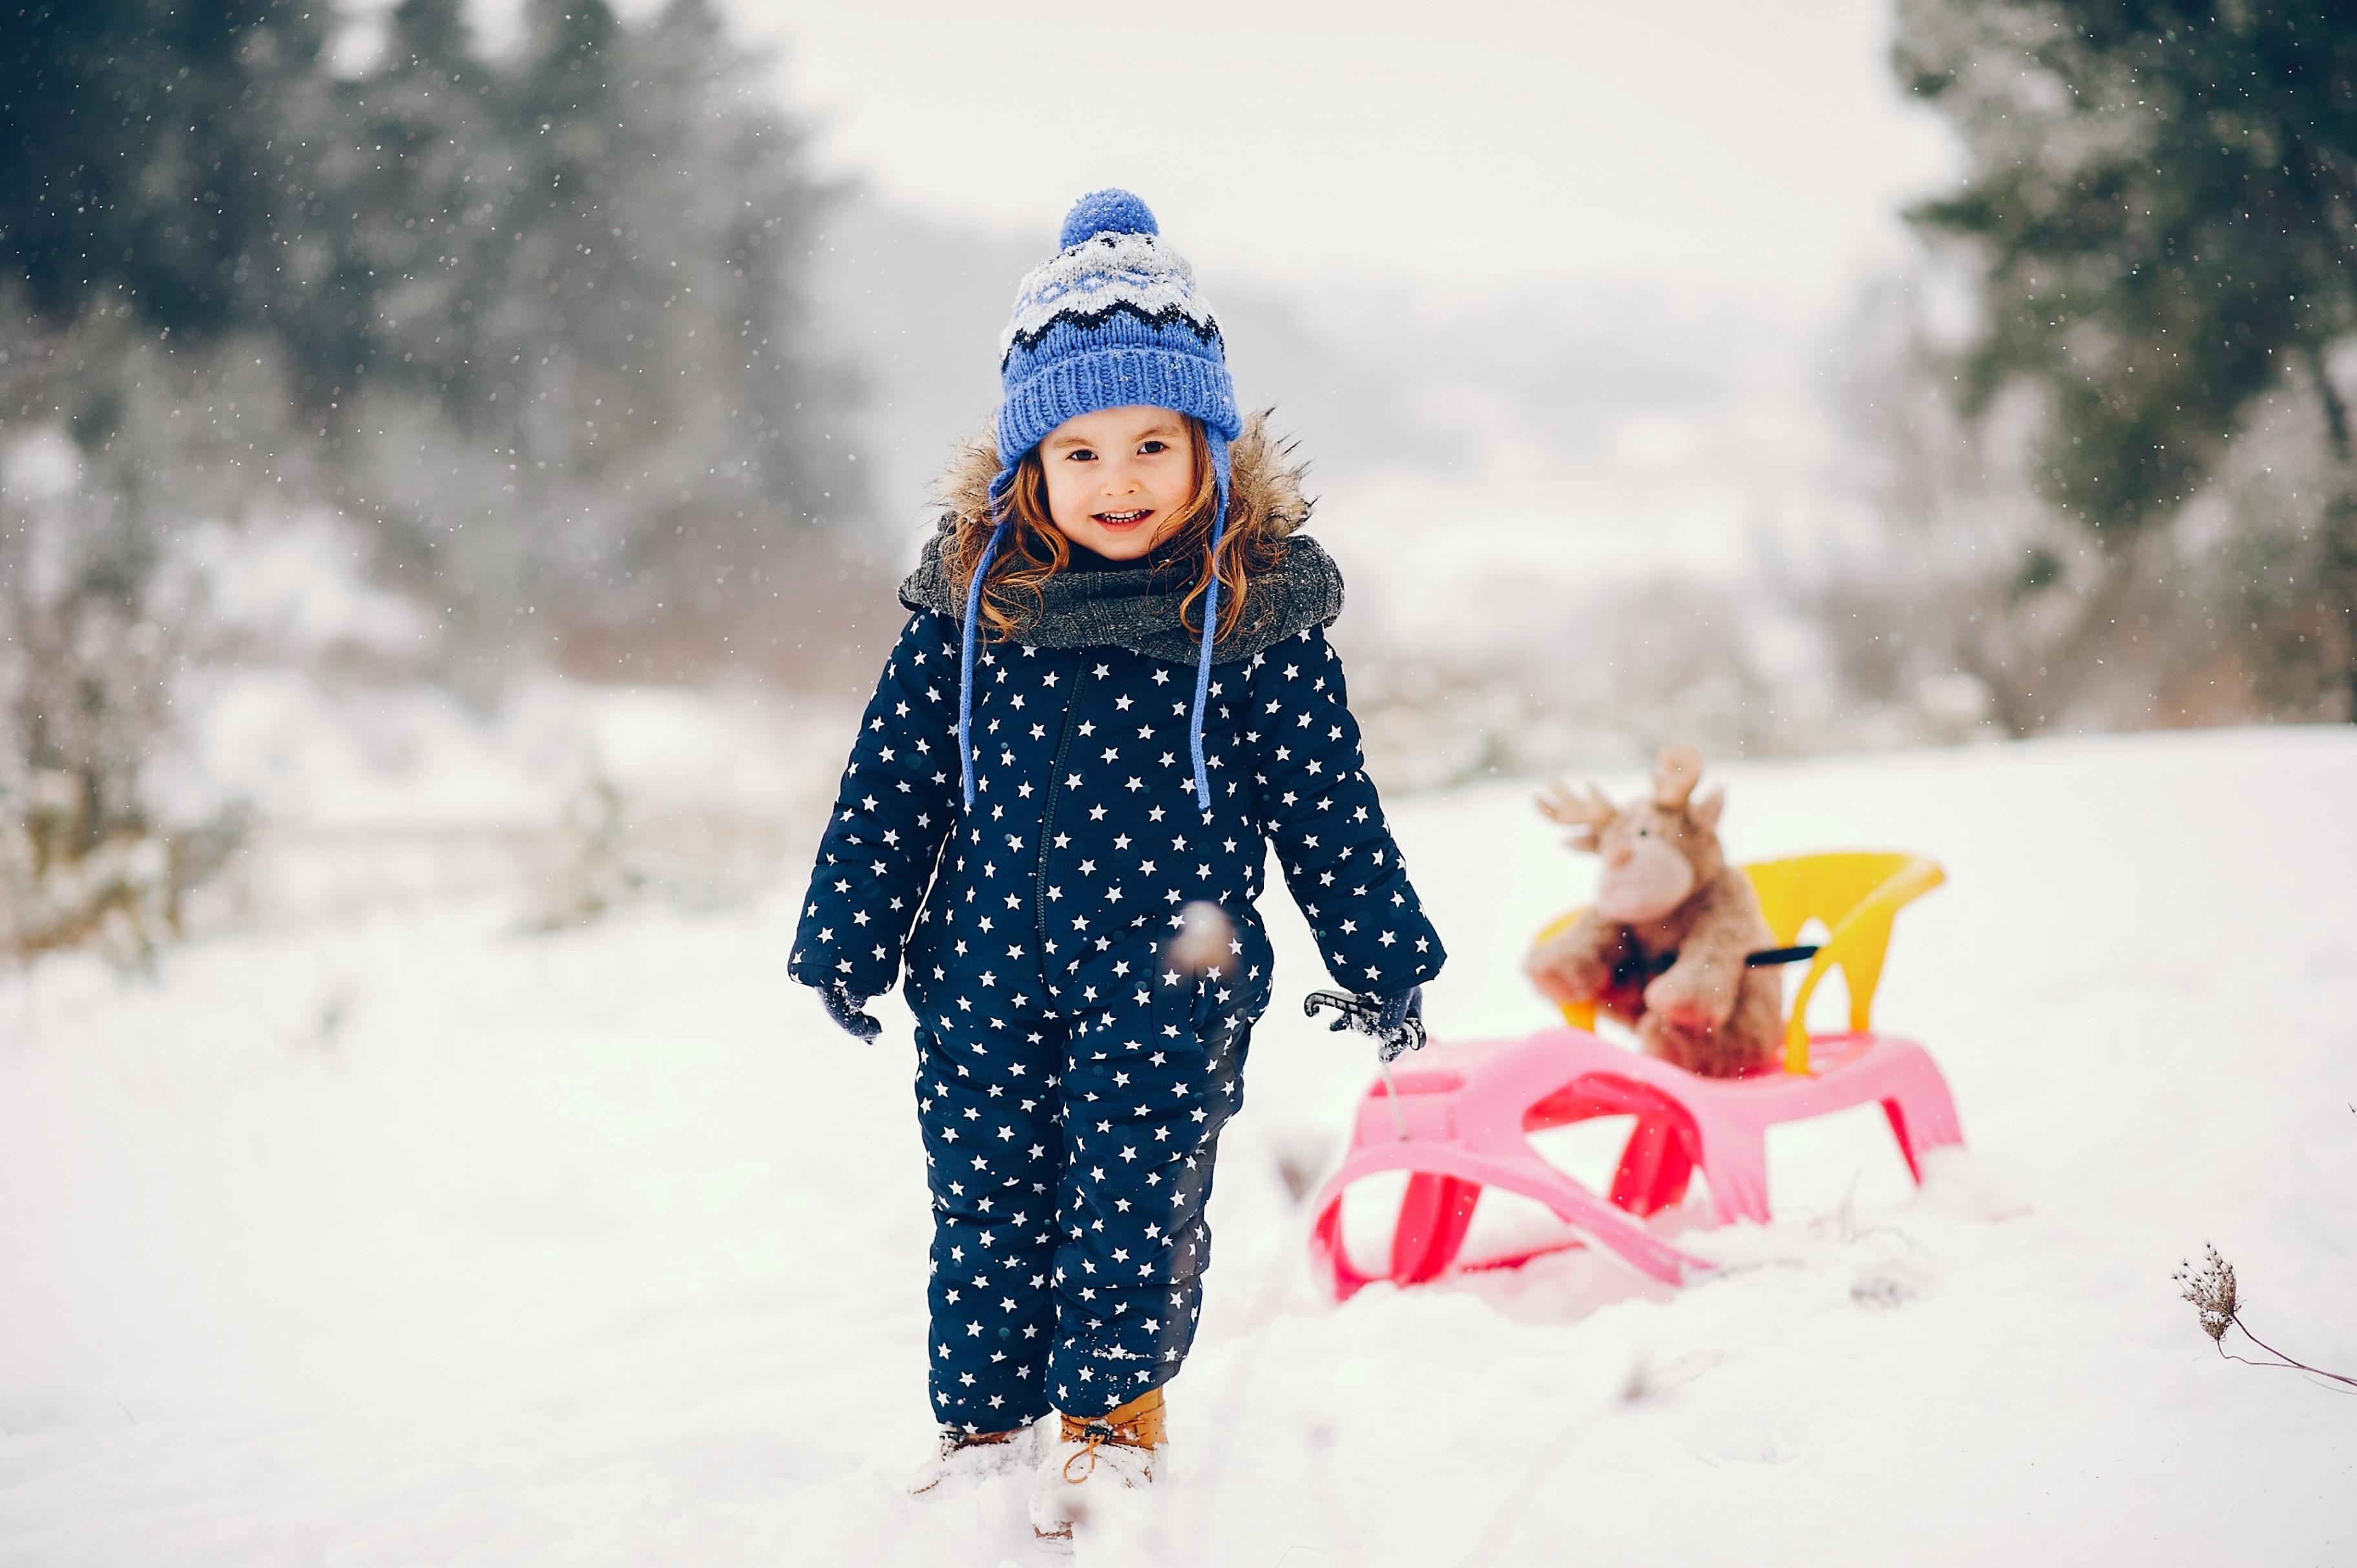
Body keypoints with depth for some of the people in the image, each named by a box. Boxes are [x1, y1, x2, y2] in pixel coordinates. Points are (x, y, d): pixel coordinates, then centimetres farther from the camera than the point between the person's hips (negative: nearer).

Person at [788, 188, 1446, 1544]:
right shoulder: (973, 593, 0)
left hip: (1168, 966, -2)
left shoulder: (1255, 603, -4)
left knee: (1136, 1194, -1)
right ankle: (985, 1426, 23)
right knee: (986, 1198, 8)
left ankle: (1112, 1426, 17)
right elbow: (898, 770, 7)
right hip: (987, 968, 2)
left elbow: (1323, 794, 2)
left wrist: (1382, 955, 5)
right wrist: (847, 935, 8)